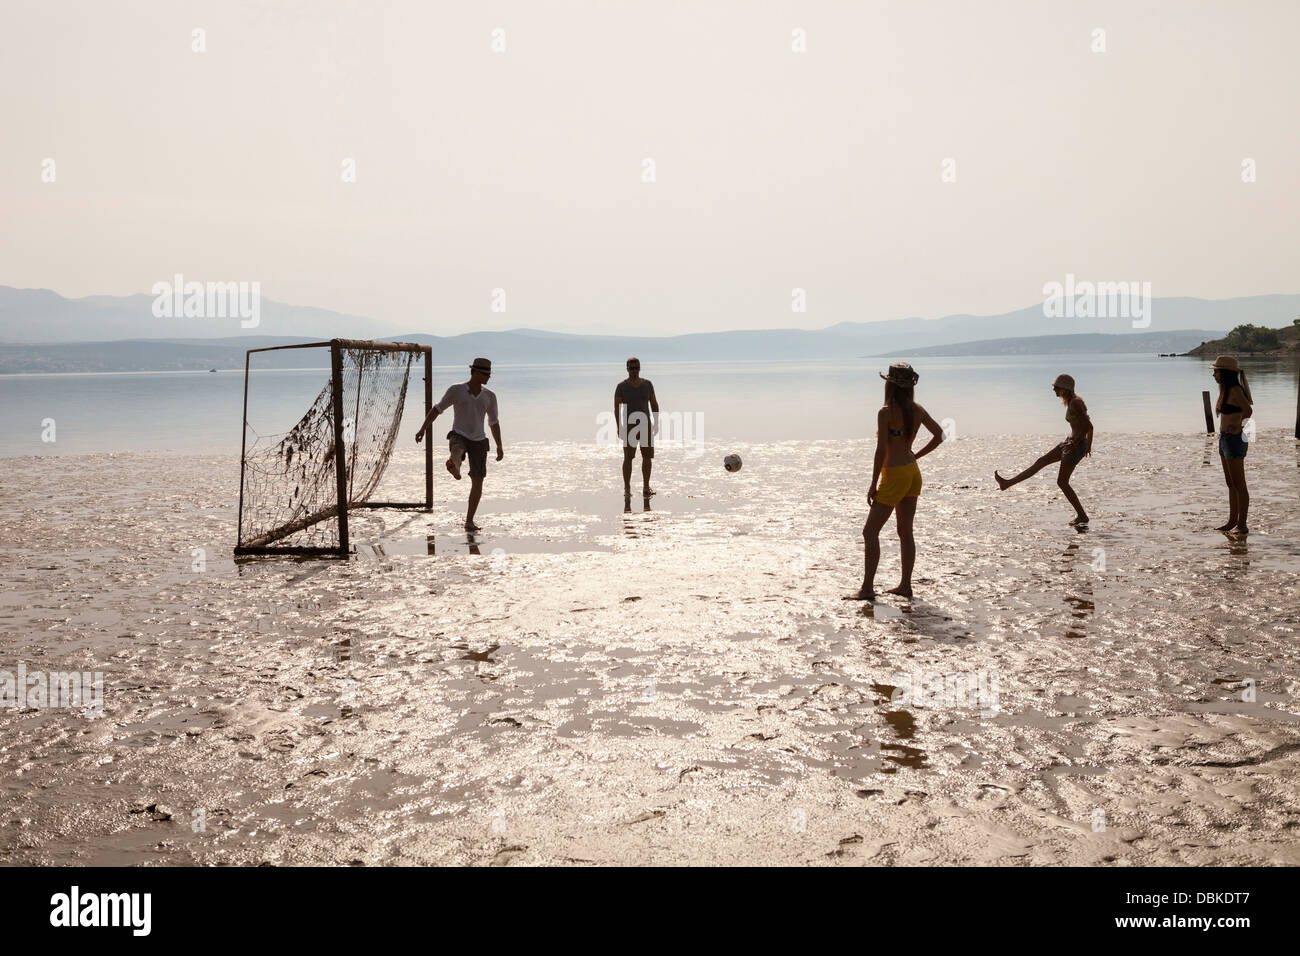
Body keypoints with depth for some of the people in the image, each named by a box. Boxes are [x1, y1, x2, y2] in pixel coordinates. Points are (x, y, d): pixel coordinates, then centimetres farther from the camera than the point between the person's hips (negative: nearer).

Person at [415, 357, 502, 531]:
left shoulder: (489, 396, 6)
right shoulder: (456, 390, -3)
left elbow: (494, 422, 13)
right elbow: (437, 409, 1)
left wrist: (499, 447, 9)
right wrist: (423, 429, -8)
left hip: (479, 441, 3)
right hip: (459, 436, -3)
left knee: (478, 482, 0)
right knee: (457, 450, -41)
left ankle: (469, 521, 11)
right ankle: (454, 468, -75)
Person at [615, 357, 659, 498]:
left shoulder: (647, 384, 4)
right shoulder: (621, 386, -5)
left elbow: (654, 404, 9)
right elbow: (617, 407, -6)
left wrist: (656, 422, 1)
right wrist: (619, 426, -14)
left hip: (645, 425, 3)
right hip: (629, 426, -3)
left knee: (648, 456, 1)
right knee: (628, 457, -5)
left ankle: (646, 487, 12)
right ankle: (627, 489, 1)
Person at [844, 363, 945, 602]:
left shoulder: (886, 412, -16)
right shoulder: (918, 410, 4)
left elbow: (881, 451, -18)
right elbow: (939, 436, 15)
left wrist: (874, 484, -13)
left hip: (894, 475, -8)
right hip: (913, 474, 8)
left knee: (870, 532, -2)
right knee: (905, 531, 14)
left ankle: (867, 588, -4)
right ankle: (906, 585, 18)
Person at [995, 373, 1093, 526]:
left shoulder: (1074, 404, -18)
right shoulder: (1074, 401, 11)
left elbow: (1088, 425, -25)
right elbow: (1089, 425, 18)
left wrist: (1075, 443, -20)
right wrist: (1088, 445, 23)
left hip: (1076, 445, -10)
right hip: (1072, 442, 10)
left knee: (1062, 482, -3)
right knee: (1041, 462, 12)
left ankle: (1082, 516, 5)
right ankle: (1008, 483, 18)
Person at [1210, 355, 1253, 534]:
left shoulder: (1235, 390, -16)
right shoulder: (1226, 390, 12)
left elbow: (1248, 410, -28)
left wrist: (1236, 425, -16)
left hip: (1234, 439, -10)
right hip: (1224, 439, 10)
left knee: (1239, 485, -3)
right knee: (1231, 484, 15)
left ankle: (1242, 524, 3)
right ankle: (1232, 522, 22)